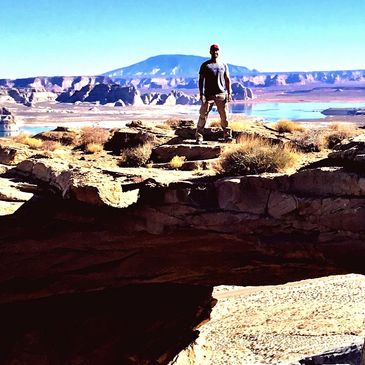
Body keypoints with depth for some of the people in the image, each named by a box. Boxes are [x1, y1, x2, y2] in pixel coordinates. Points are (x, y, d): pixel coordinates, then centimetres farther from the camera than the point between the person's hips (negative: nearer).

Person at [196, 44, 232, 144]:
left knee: (224, 116, 3)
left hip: (221, 94, 2)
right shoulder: (205, 65, 4)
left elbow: (227, 80, 14)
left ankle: (227, 135, 11)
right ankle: (199, 137, -2)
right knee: (203, 116, -5)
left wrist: (229, 93, 4)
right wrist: (201, 94, -8)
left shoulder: (223, 65, 12)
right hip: (208, 94, -2)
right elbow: (201, 80, 2)